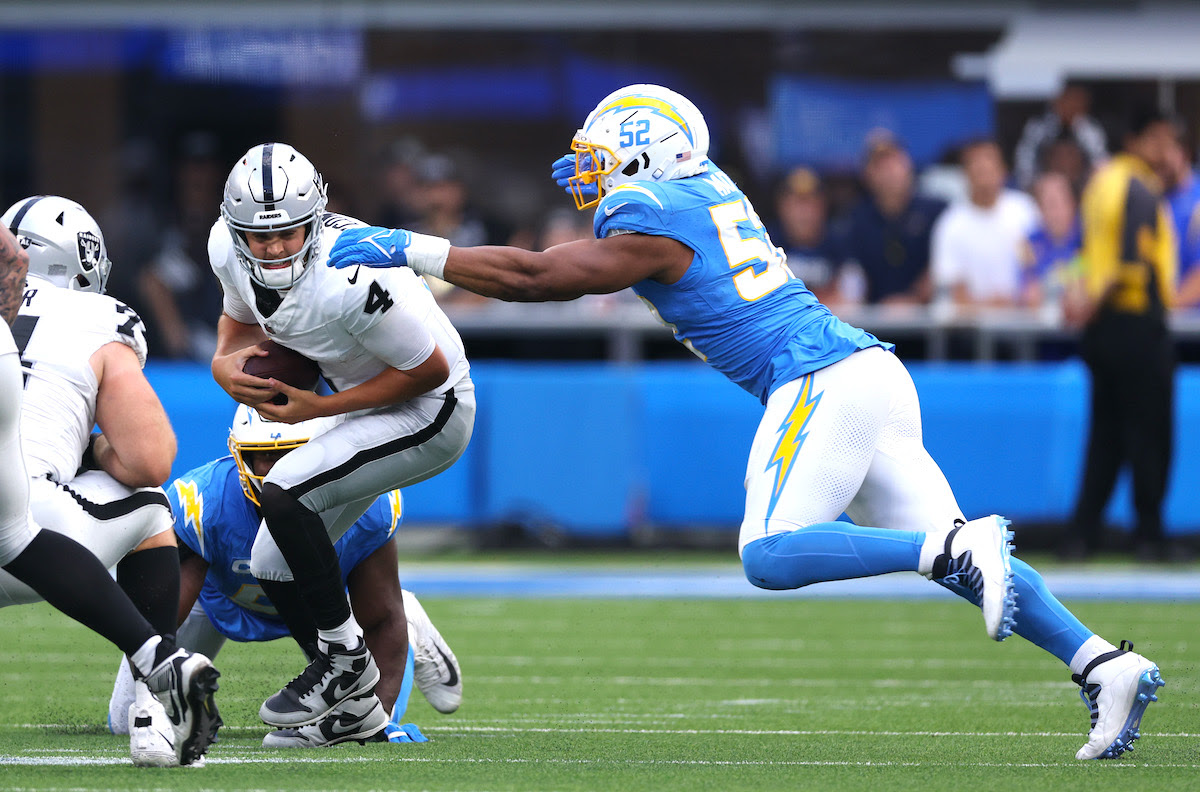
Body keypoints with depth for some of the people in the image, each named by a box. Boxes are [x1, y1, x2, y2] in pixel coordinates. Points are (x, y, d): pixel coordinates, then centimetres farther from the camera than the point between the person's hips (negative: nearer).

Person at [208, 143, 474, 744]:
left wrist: (318, 407, -20)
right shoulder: (228, 249, -12)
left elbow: (430, 369, -23)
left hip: (429, 414, -8)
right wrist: (226, 364, -13)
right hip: (367, 410, 9)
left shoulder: (349, 282, -35)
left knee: (283, 494, -26)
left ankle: (344, 655, -9)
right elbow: (241, 321, 10)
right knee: (273, 569, 5)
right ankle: (354, 707, 20)